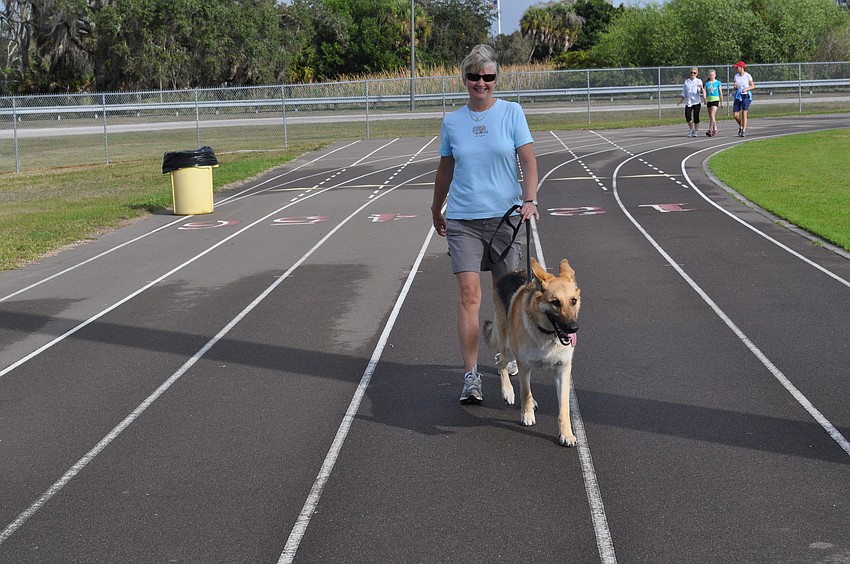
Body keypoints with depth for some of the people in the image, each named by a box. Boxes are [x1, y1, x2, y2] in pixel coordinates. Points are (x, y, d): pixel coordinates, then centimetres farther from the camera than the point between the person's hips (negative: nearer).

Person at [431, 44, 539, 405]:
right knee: (468, 293, -11)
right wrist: (436, 210, 25)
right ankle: (471, 376, -12)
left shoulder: (512, 112, 1)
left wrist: (529, 200, -17)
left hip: (505, 214, 0)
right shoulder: (452, 122, 6)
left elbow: (528, 160, -3)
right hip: (462, 218, 0)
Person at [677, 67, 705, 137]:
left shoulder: (699, 81, 3)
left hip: (696, 102, -2)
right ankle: (691, 129, 9)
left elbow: (701, 92, -3)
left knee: (696, 117, -1)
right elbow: (684, 93, 17)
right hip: (688, 102, 2)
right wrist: (680, 101, 10)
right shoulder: (686, 82, 12)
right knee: (687, 116, -12)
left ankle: (695, 131, 11)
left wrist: (701, 89, -24)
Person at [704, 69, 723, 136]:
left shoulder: (718, 83, 2)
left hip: (715, 100, -4)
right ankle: (715, 130, 22)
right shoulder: (707, 83, 7)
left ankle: (710, 130, -21)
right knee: (710, 117, 10)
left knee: (712, 115, -16)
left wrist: (721, 102, 8)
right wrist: (705, 99, -16)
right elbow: (705, 92, 1)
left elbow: (720, 93, 6)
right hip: (709, 100, 4)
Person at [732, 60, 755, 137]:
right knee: (735, 114, -1)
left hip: (746, 96, -5)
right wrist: (735, 86, -7)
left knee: (744, 114, -9)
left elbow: (753, 86, -1)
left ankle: (744, 131, -2)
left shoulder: (747, 76, -6)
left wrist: (746, 89, -18)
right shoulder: (736, 76, 9)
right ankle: (741, 126, 24)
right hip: (738, 96, 5)